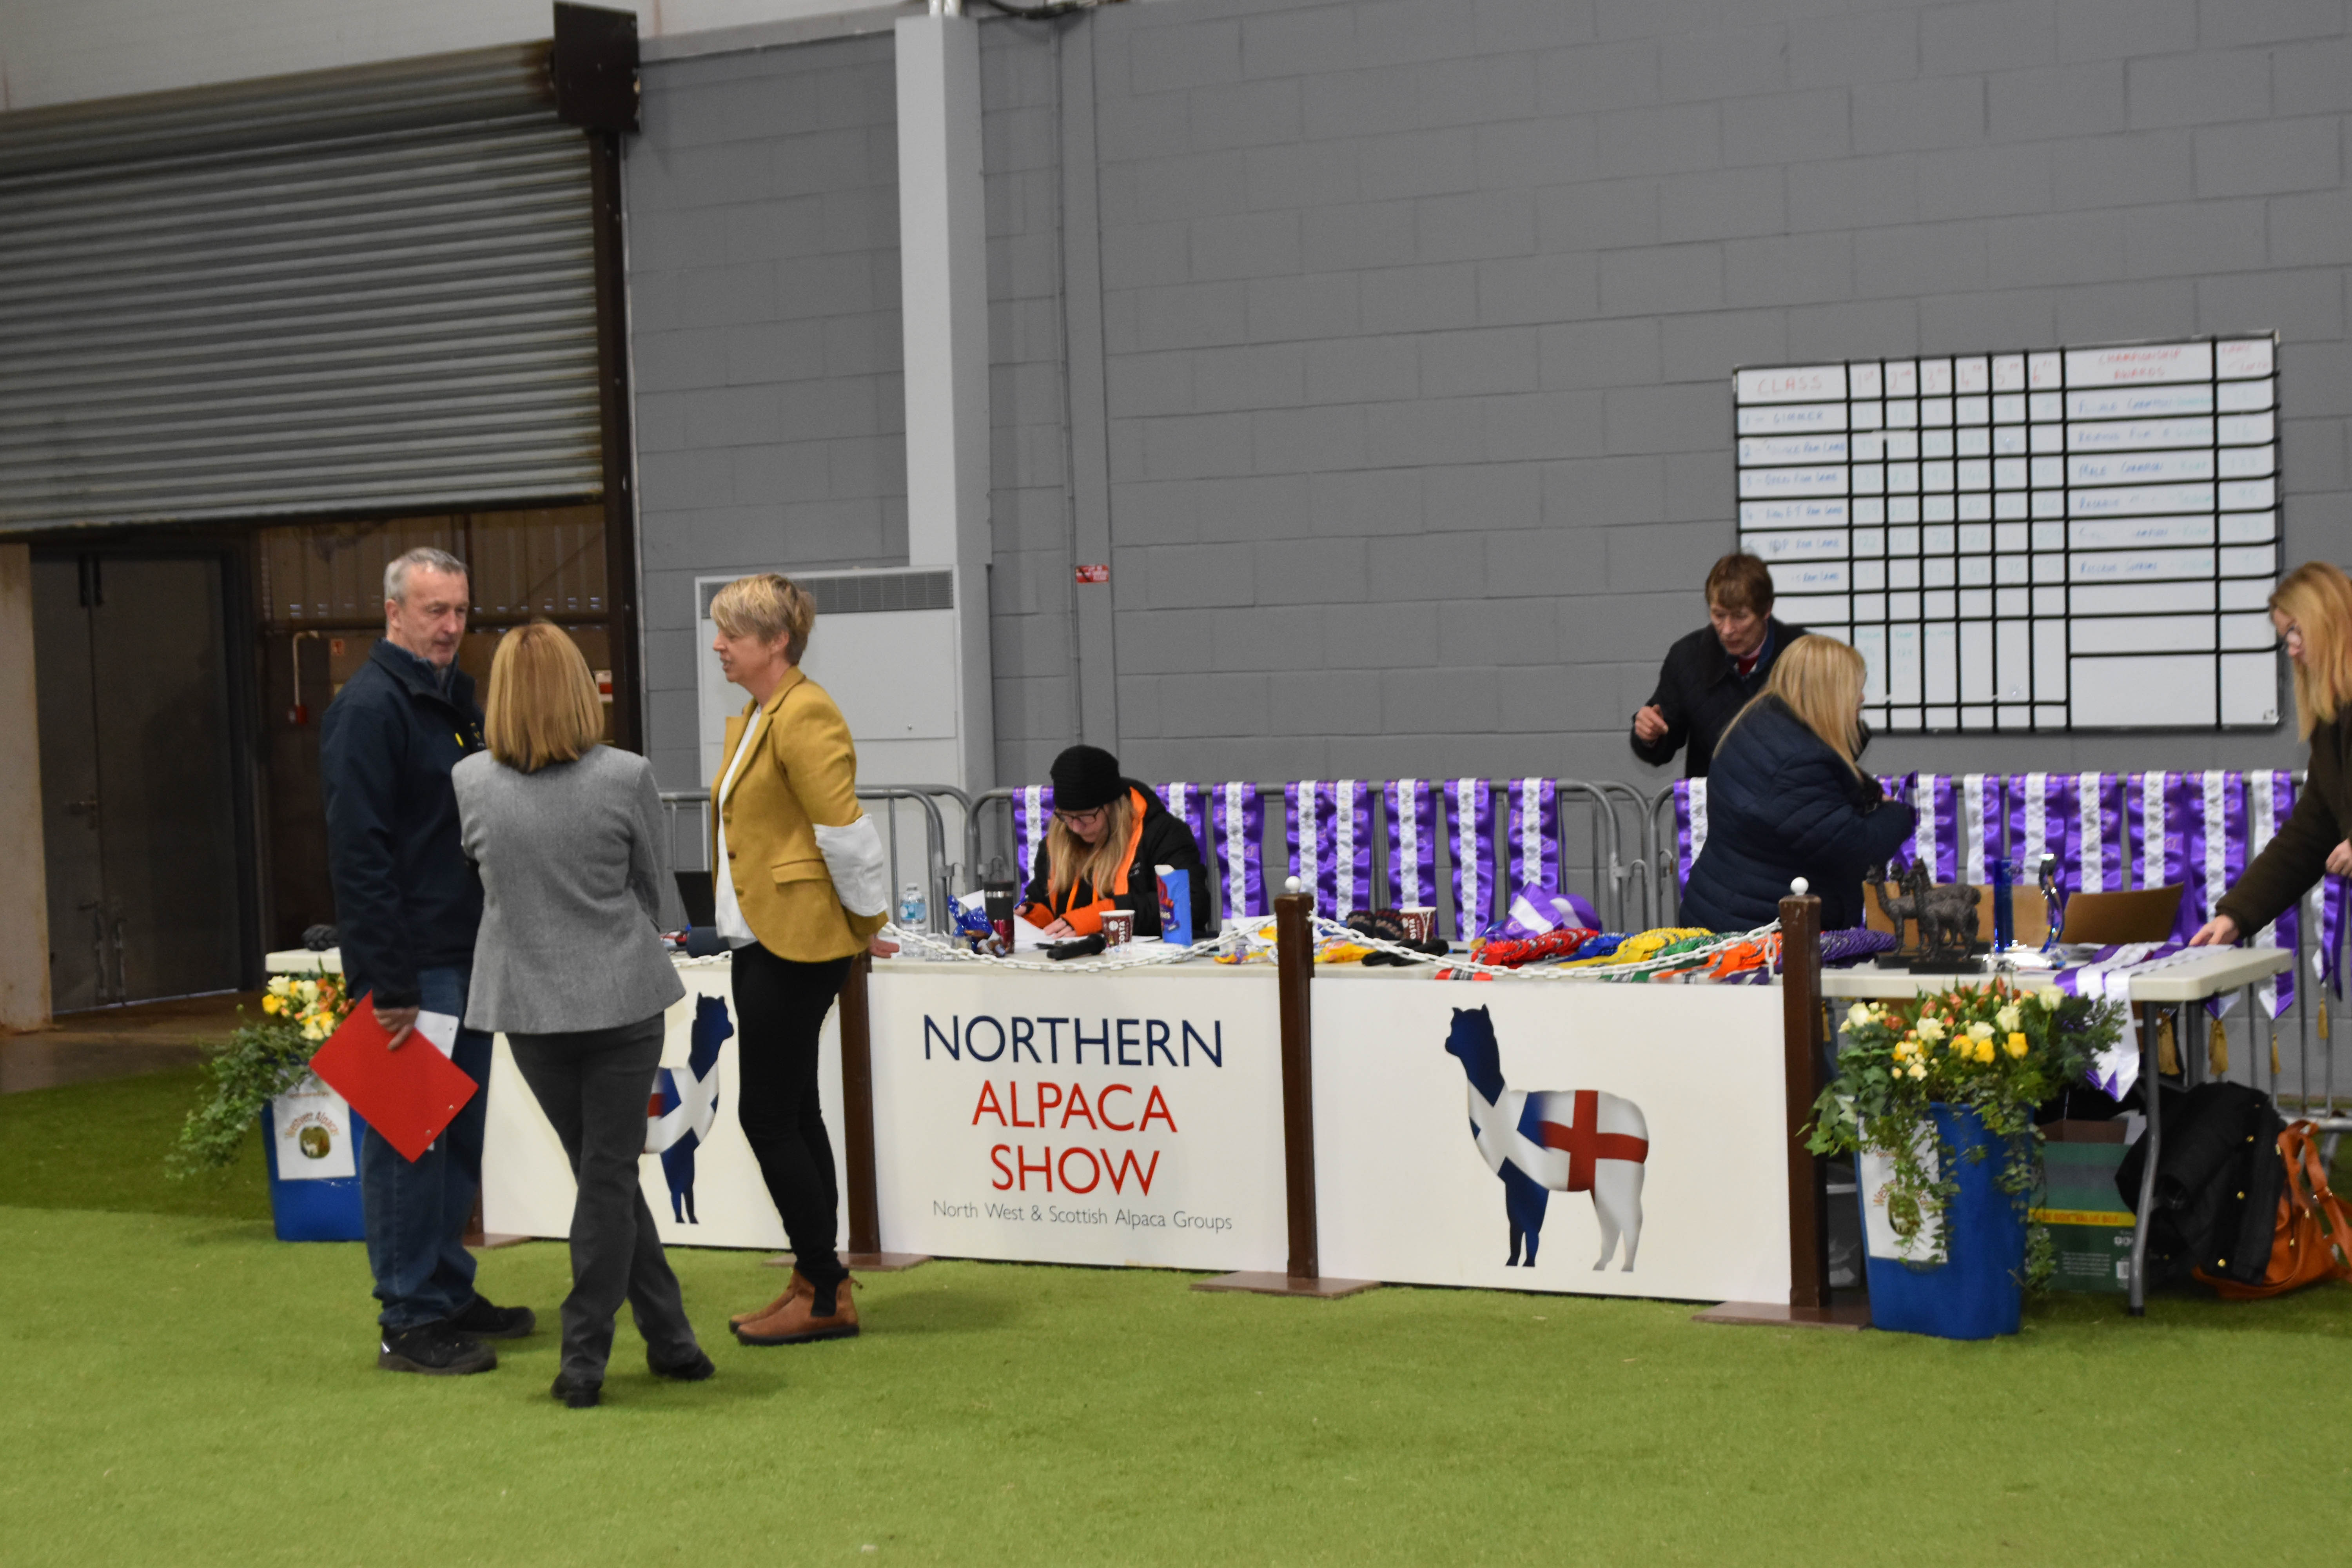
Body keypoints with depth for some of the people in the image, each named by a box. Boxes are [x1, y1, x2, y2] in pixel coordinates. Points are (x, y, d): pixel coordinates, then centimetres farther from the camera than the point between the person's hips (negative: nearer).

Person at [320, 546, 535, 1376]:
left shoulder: (455, 699, 16)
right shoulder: (370, 708, -14)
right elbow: (358, 854, -19)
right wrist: (388, 983, -23)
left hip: (465, 958, 9)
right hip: (411, 965, -9)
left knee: (459, 1135, 15)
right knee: (408, 1142, -4)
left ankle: (450, 1293, 25)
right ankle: (410, 1323, 1)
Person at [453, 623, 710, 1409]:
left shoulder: (469, 783, -6)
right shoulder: (627, 777, -11)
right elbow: (650, 887, 3)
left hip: (528, 1001, 2)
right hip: (621, 996, -2)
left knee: (605, 1172, 14)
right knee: (609, 1174, 6)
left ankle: (669, 1337, 17)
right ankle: (583, 1359, 10)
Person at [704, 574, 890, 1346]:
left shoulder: (804, 716, -17)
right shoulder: (753, 717, 15)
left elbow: (843, 830, -19)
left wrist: (868, 923, -11)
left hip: (798, 943, -10)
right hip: (763, 937, 10)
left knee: (769, 1114, -7)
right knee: (792, 1112, 13)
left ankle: (824, 1296, 0)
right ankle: (817, 1284, 19)